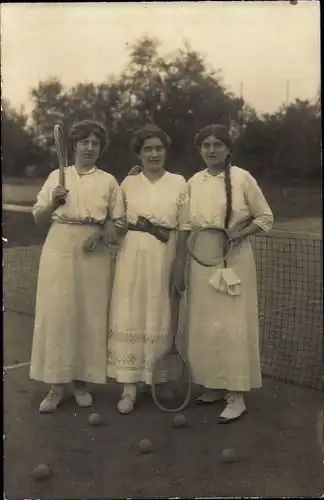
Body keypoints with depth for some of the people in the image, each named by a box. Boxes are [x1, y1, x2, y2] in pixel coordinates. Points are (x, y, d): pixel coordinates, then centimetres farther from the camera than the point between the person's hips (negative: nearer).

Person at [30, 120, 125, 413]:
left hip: (94, 255, 0)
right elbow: (38, 219, 8)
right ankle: (57, 384, 5)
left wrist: (104, 233, -11)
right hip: (60, 251, 0)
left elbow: (119, 221, 8)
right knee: (57, 314, -3)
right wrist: (53, 203, -10)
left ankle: (81, 380, 15)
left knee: (90, 315, 2)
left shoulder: (109, 181, 9)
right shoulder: (57, 176, 9)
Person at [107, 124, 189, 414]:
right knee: (130, 316, -2)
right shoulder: (128, 183, 8)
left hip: (165, 259, 0)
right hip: (132, 257, 1)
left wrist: (180, 266, -5)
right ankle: (129, 387, 3)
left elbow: (184, 229, 1)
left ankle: (160, 380, 19)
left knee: (160, 318, 5)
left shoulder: (179, 183, 4)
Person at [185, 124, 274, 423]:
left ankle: (237, 396, 3)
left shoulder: (242, 178, -6)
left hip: (234, 260, -5)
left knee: (232, 324, -3)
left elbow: (266, 217, -2)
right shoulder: (193, 182, 7)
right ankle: (214, 386, 22)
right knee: (204, 324, 8)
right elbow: (188, 224, 12)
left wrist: (240, 233, -17)